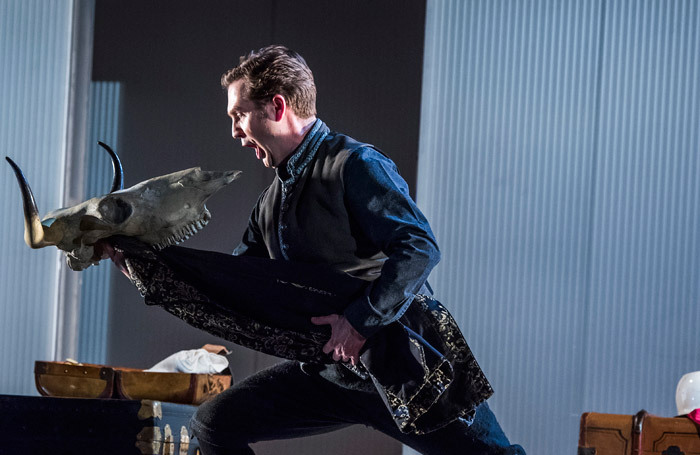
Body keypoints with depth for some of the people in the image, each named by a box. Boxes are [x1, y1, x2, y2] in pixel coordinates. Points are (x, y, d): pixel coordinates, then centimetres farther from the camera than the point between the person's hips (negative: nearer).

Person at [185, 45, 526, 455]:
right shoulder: (275, 198, 13)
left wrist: (362, 320, -28)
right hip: (330, 372, 8)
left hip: (403, 365, -8)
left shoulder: (355, 166, -14)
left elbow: (420, 248, -24)